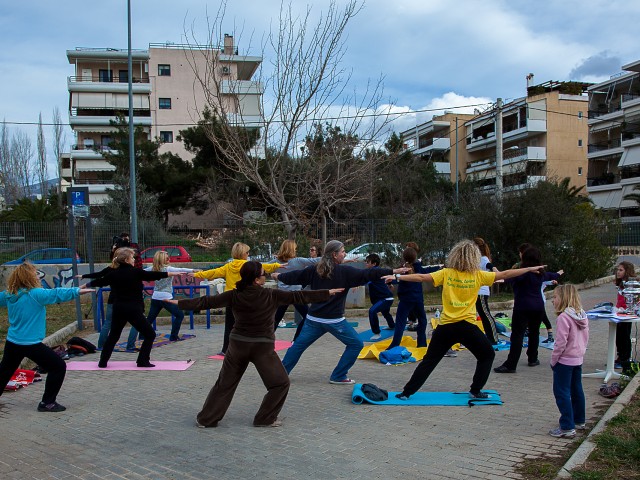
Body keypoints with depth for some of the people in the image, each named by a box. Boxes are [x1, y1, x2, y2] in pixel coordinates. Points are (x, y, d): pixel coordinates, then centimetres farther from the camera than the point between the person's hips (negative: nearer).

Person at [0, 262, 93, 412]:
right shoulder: (35, 294, -19)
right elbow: (56, 294, -29)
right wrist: (77, 291, -33)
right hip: (30, 344, -8)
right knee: (58, 367, 2)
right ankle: (47, 402, 6)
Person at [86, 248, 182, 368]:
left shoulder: (113, 274, 4)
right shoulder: (136, 272, -11)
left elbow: (99, 281, 20)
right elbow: (154, 275, -9)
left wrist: (86, 285, 39)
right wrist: (174, 273, -4)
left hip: (118, 309, 6)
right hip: (133, 310, -6)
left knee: (113, 335, 23)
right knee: (150, 335, 6)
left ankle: (103, 362, 25)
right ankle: (143, 361, 3)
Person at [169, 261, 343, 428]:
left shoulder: (234, 296, -5)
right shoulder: (271, 295, -11)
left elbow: (207, 302, -2)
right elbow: (298, 296, -7)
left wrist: (180, 303, 7)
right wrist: (328, 293, 0)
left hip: (238, 345, 4)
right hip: (262, 348, -3)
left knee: (224, 384, 17)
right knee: (280, 383, 13)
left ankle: (206, 419, 19)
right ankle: (265, 419, 13)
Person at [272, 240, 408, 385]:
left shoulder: (315, 270, 4)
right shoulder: (344, 271, -10)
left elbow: (296, 276, 15)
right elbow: (367, 274, -14)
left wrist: (279, 276, 34)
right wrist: (393, 271, -14)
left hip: (314, 318, 5)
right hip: (334, 320, -5)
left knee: (298, 345, 17)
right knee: (355, 344, 8)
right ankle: (338, 377, 9)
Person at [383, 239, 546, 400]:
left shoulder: (446, 273, -1)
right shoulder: (478, 275, -2)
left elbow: (421, 277, -6)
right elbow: (504, 274, 3)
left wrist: (397, 277, -1)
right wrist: (530, 269, 12)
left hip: (445, 326, 2)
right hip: (467, 326, -2)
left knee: (429, 360, 12)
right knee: (487, 355, 21)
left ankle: (407, 392, 11)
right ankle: (475, 391, 18)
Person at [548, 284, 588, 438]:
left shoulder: (563, 318, -21)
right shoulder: (582, 316, 4)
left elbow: (561, 343, -22)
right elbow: (585, 338, 11)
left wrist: (553, 360, -11)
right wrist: (580, 351, 18)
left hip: (565, 360, -9)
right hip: (578, 359, 9)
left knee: (562, 392, -2)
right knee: (576, 390, 19)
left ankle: (567, 428, -3)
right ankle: (579, 421, 32)